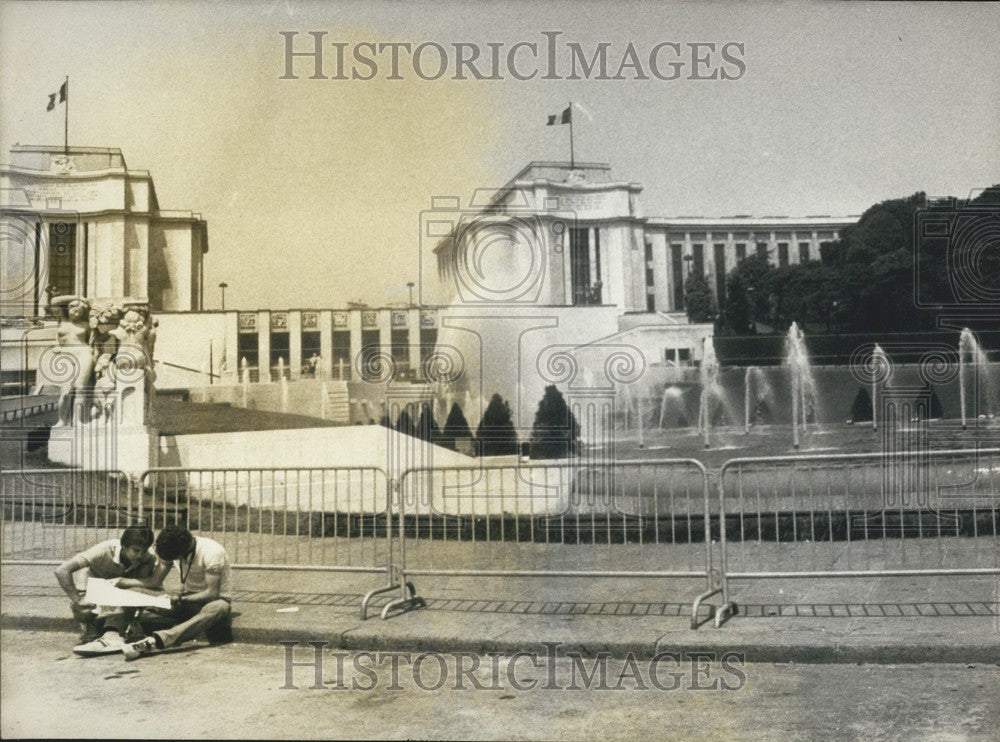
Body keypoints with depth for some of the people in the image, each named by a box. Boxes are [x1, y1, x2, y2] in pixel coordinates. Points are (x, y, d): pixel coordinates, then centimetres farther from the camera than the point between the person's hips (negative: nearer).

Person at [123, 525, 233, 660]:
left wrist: (180, 599, -28)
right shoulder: (171, 549, -6)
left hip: (216, 599, -6)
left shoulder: (211, 552, -23)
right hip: (187, 600, 6)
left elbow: (212, 593, -22)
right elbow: (154, 583, -6)